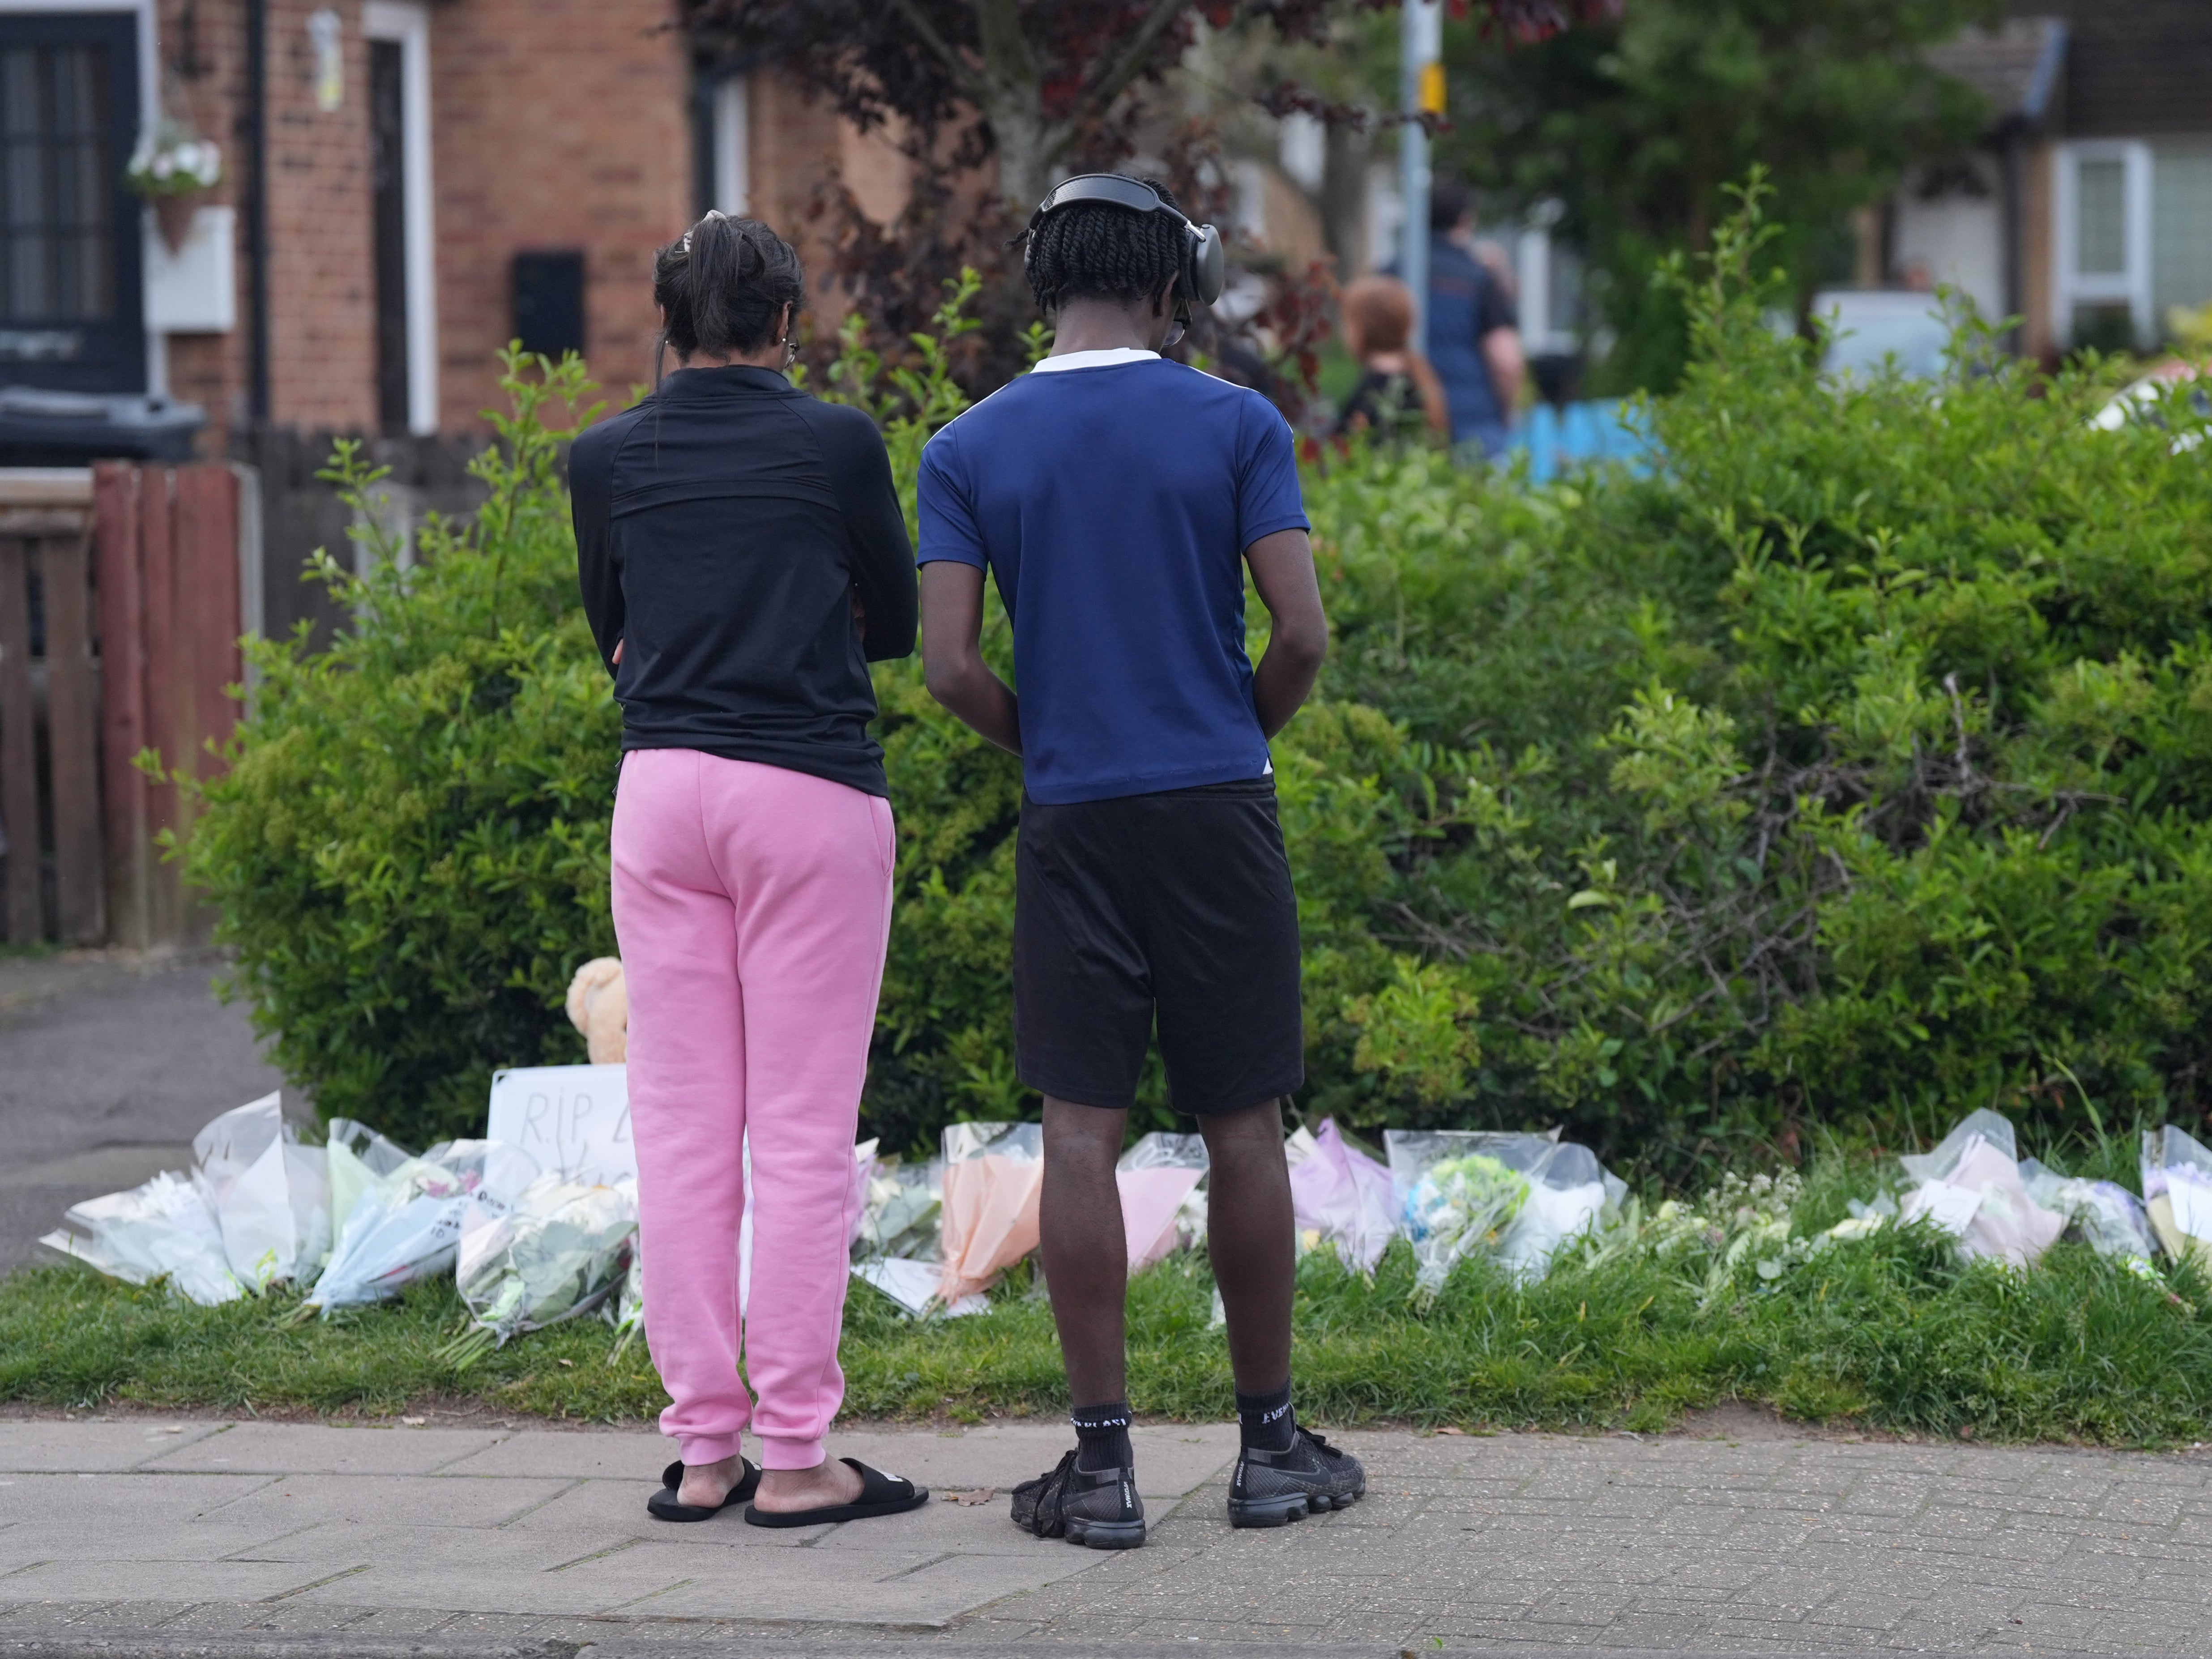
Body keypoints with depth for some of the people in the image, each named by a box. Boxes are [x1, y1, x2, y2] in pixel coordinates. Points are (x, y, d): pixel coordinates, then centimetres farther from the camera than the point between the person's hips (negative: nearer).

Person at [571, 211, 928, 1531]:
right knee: (805, 1136, -1)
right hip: (811, 791, -3)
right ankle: (794, 1456, 0)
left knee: (681, 1128, 7)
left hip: (661, 788, 3)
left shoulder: (607, 460, 6)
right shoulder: (835, 444, -2)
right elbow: (896, 621, 9)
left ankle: (701, 1446, 10)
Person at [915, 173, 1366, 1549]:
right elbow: (1304, 635, -8)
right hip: (1221, 813, -1)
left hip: (1074, 822, 1)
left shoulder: (971, 449, 1)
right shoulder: (1236, 426, -2)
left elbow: (950, 668, -5)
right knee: (1244, 1127, 6)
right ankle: (1272, 1445, 13)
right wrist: (1246, 735, 11)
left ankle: (1104, 1461, 0)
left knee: (1082, 1130, 1)